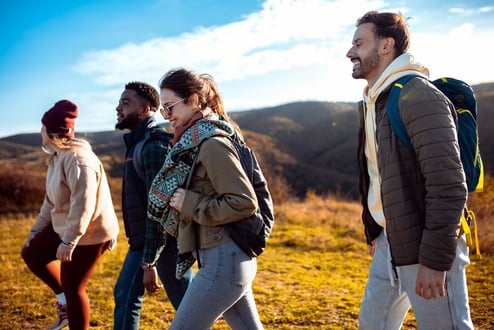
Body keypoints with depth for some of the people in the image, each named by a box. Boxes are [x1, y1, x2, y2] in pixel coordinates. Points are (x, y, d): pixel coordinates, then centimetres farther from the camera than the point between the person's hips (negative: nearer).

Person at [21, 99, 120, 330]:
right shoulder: (58, 156, 9)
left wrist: (68, 242, -29)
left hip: (88, 232, -10)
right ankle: (64, 299, 24)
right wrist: (36, 231, 16)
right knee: (31, 253, 18)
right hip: (65, 227, 10)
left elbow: (83, 204, -29)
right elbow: (51, 201, 16)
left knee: (73, 288, -1)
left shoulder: (77, 158, -24)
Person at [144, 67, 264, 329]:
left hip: (223, 260, -10)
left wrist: (190, 204, -18)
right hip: (226, 257, 10)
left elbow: (245, 203, -21)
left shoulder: (211, 143, -17)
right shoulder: (192, 142, 12)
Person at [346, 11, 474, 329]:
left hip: (424, 247, -9)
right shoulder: (374, 102, 12)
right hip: (390, 242, 9)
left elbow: (449, 185, -22)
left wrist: (435, 260, -23)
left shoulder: (418, 95, -16)